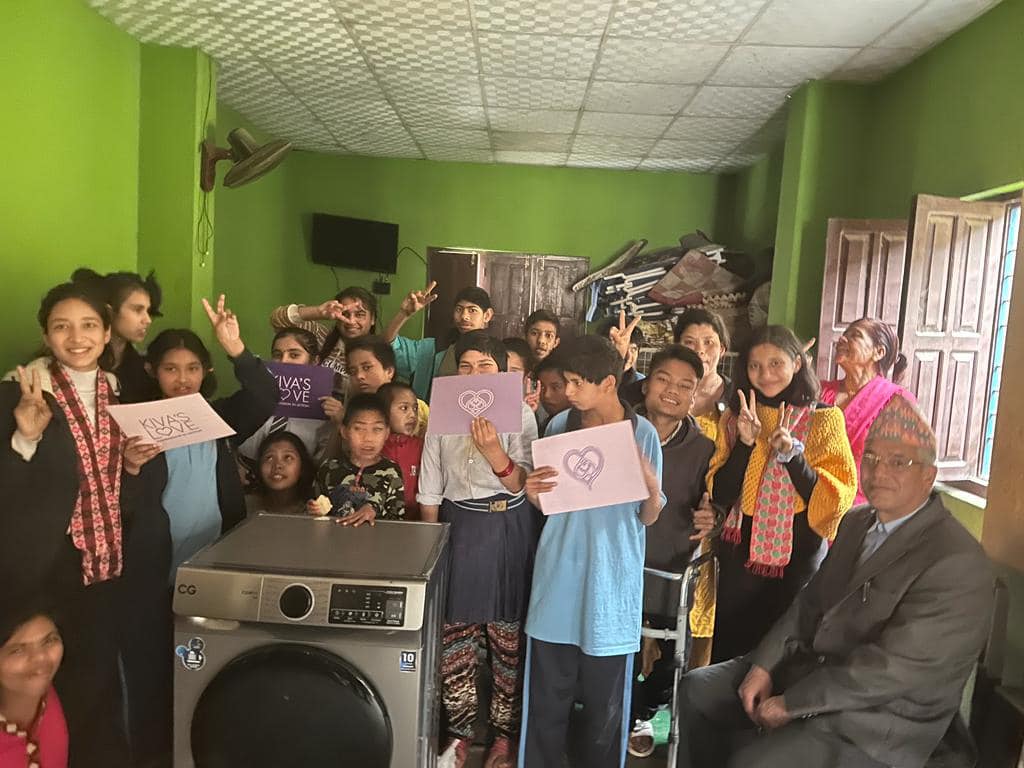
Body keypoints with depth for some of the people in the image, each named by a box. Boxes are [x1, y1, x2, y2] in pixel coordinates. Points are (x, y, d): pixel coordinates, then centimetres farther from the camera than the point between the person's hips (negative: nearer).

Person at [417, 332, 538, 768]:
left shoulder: (520, 414, -5)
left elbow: (520, 484, -11)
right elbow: (430, 491, 8)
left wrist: (493, 451, -28)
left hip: (507, 529, -2)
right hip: (457, 527, 2)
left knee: (507, 634, 7)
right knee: (454, 633, 8)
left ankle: (504, 732, 25)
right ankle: (460, 731, 26)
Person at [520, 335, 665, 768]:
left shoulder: (642, 433, -7)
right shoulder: (560, 426, 1)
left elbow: (648, 518, -2)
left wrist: (653, 488, -22)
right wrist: (533, 492, -11)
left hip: (611, 578, -2)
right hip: (559, 573, 2)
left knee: (605, 696, 11)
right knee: (547, 692, 10)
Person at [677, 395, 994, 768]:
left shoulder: (958, 562, -22)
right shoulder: (857, 521, 6)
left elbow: (892, 666, -25)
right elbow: (810, 601, 9)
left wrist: (791, 703, -19)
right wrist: (763, 665, -4)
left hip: (878, 719, -8)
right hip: (812, 666, 8)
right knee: (697, 689, 4)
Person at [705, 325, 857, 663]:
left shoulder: (823, 419, -4)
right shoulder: (735, 418, 4)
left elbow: (838, 499, -11)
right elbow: (720, 496, -3)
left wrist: (792, 454, -23)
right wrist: (745, 443, -15)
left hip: (796, 559, -2)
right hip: (739, 557, 3)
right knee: (728, 653, 10)